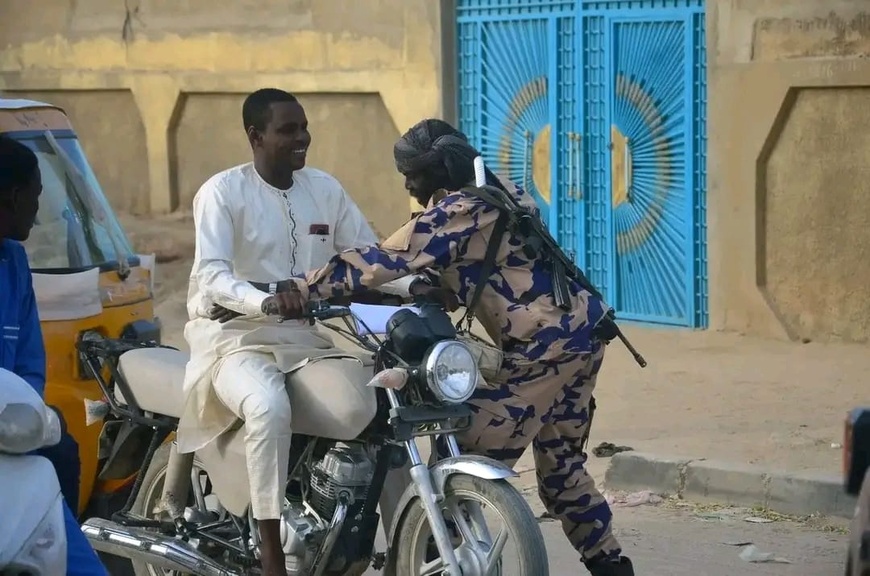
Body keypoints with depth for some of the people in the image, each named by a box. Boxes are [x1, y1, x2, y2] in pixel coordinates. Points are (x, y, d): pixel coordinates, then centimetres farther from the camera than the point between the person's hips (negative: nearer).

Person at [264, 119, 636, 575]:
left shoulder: (455, 212, -13)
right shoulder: (499, 191, 15)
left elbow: (379, 263, -17)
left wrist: (299, 291, -17)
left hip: (544, 345, -10)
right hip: (581, 330, 10)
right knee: (561, 467, 19)